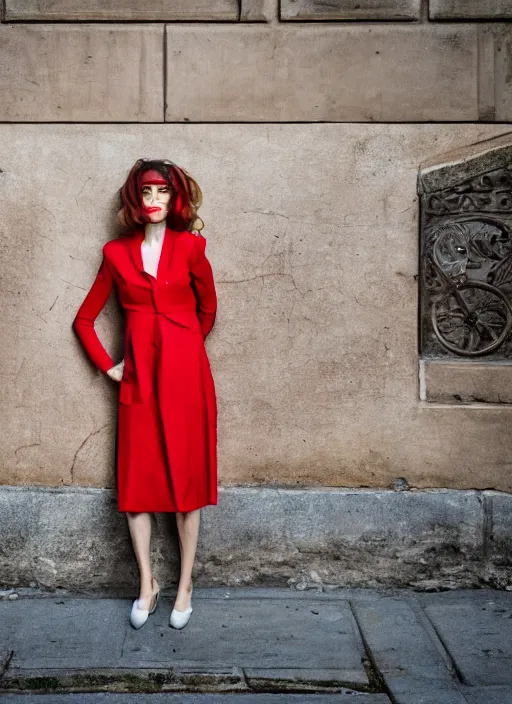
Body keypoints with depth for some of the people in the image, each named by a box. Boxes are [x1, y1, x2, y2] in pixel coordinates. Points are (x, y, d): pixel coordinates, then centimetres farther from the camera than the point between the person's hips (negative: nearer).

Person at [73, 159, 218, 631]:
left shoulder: (190, 246, 2)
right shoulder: (117, 253, 7)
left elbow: (207, 309, 15)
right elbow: (84, 319, 15)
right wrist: (107, 365, 8)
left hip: (184, 371, -2)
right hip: (138, 374, 2)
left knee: (187, 477, 3)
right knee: (136, 480, 3)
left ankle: (185, 586, 16)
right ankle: (147, 584, 18)